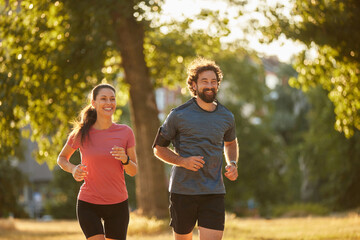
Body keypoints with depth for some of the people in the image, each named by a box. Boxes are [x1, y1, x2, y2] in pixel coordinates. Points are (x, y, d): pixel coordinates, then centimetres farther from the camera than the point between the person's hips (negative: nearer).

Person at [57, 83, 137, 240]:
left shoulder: (125, 132, -3)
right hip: (88, 204, -2)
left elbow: (133, 171, 2)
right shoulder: (81, 134, -6)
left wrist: (124, 159, -20)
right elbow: (62, 158, 10)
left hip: (118, 204, 2)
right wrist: (73, 169, -12)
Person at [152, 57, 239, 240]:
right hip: (182, 190, -2)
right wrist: (183, 161, -13)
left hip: (214, 192, 2)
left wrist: (232, 164, 8)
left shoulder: (227, 117, 8)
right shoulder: (179, 115, -3)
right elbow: (159, 148, 5)